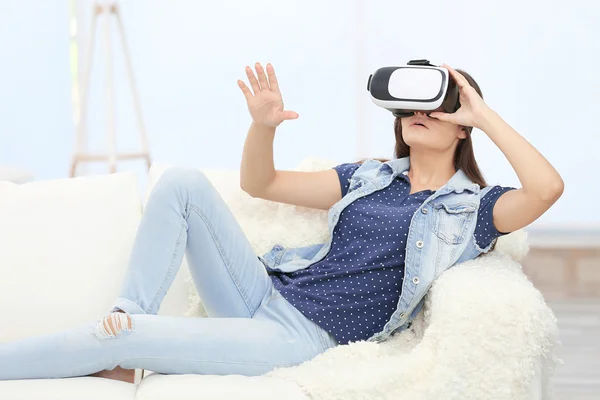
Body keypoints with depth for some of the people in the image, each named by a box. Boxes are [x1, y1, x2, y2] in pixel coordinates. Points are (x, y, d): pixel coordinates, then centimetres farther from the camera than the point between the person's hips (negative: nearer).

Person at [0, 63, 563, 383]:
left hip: (300, 338, -6)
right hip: (266, 293, 6)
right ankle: (128, 314, -15)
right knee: (183, 183, -14)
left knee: (123, 340, -21)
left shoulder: (471, 208, 3)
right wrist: (263, 125, -2)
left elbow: (546, 189, -19)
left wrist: (486, 116, -11)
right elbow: (259, 183, 19)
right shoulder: (370, 176, 18)